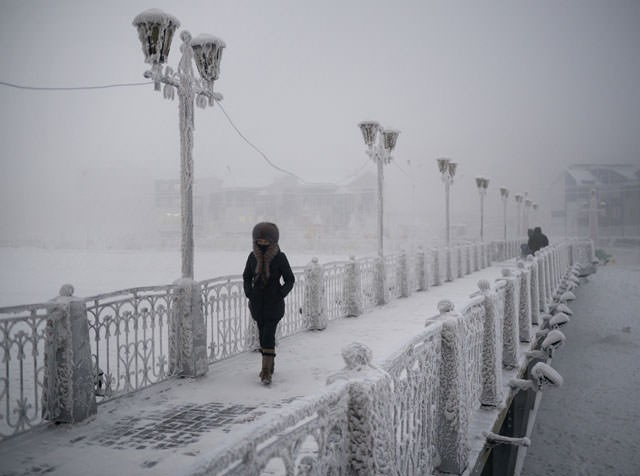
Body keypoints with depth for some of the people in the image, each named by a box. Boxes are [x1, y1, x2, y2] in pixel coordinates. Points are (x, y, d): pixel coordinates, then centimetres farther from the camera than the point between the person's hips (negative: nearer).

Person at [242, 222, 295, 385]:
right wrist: (249, 292, -2)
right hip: (257, 303, 4)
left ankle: (266, 372, -11)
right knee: (263, 334, 13)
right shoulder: (253, 256, 0)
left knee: (268, 335, -12)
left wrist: (280, 294, -13)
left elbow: (290, 280, -1)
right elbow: (247, 277, 13)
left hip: (274, 304, -4)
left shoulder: (280, 257, -9)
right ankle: (269, 365, 29)